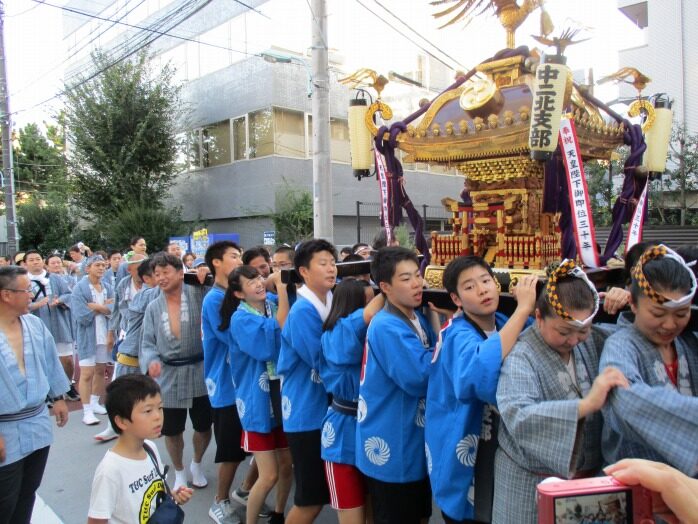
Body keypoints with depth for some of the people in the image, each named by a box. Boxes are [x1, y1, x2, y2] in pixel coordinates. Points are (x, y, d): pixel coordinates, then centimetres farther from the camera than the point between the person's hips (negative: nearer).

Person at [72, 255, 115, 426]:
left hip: (105, 334, 5)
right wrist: (104, 307, -9)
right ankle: (87, 411, 2)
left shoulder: (107, 288, 7)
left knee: (100, 370, 13)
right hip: (87, 335, -5)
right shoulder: (80, 288, -9)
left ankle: (95, 403, 27)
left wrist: (95, 307, -18)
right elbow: (82, 316, -18)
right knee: (87, 373, -4)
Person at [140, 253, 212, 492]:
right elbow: (148, 343, 3)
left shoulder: (198, 293, -7)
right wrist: (152, 361, -17)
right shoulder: (153, 307, 3)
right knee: (172, 431, 13)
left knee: (204, 426, 14)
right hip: (168, 376, 2)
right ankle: (179, 472, 39)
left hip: (200, 371, -2)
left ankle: (196, 465, 43)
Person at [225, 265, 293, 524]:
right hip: (258, 401, -5)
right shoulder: (241, 319, -15)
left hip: (284, 395, 5)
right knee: (269, 475, -1)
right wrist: (282, 291, -29)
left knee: (287, 464, 16)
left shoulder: (274, 306, 2)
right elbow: (272, 342, -29)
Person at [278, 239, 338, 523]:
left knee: (322, 493, 19)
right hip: (307, 412, -7)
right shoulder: (303, 311, -20)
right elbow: (322, 360, -22)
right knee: (311, 498, 4)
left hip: (328, 407, 8)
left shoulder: (333, 302, 4)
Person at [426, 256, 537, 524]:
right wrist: (523, 308, -40)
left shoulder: (505, 325, -1)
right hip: (467, 463, -7)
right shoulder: (459, 337, -24)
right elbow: (481, 377, -45)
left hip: (505, 452, 7)